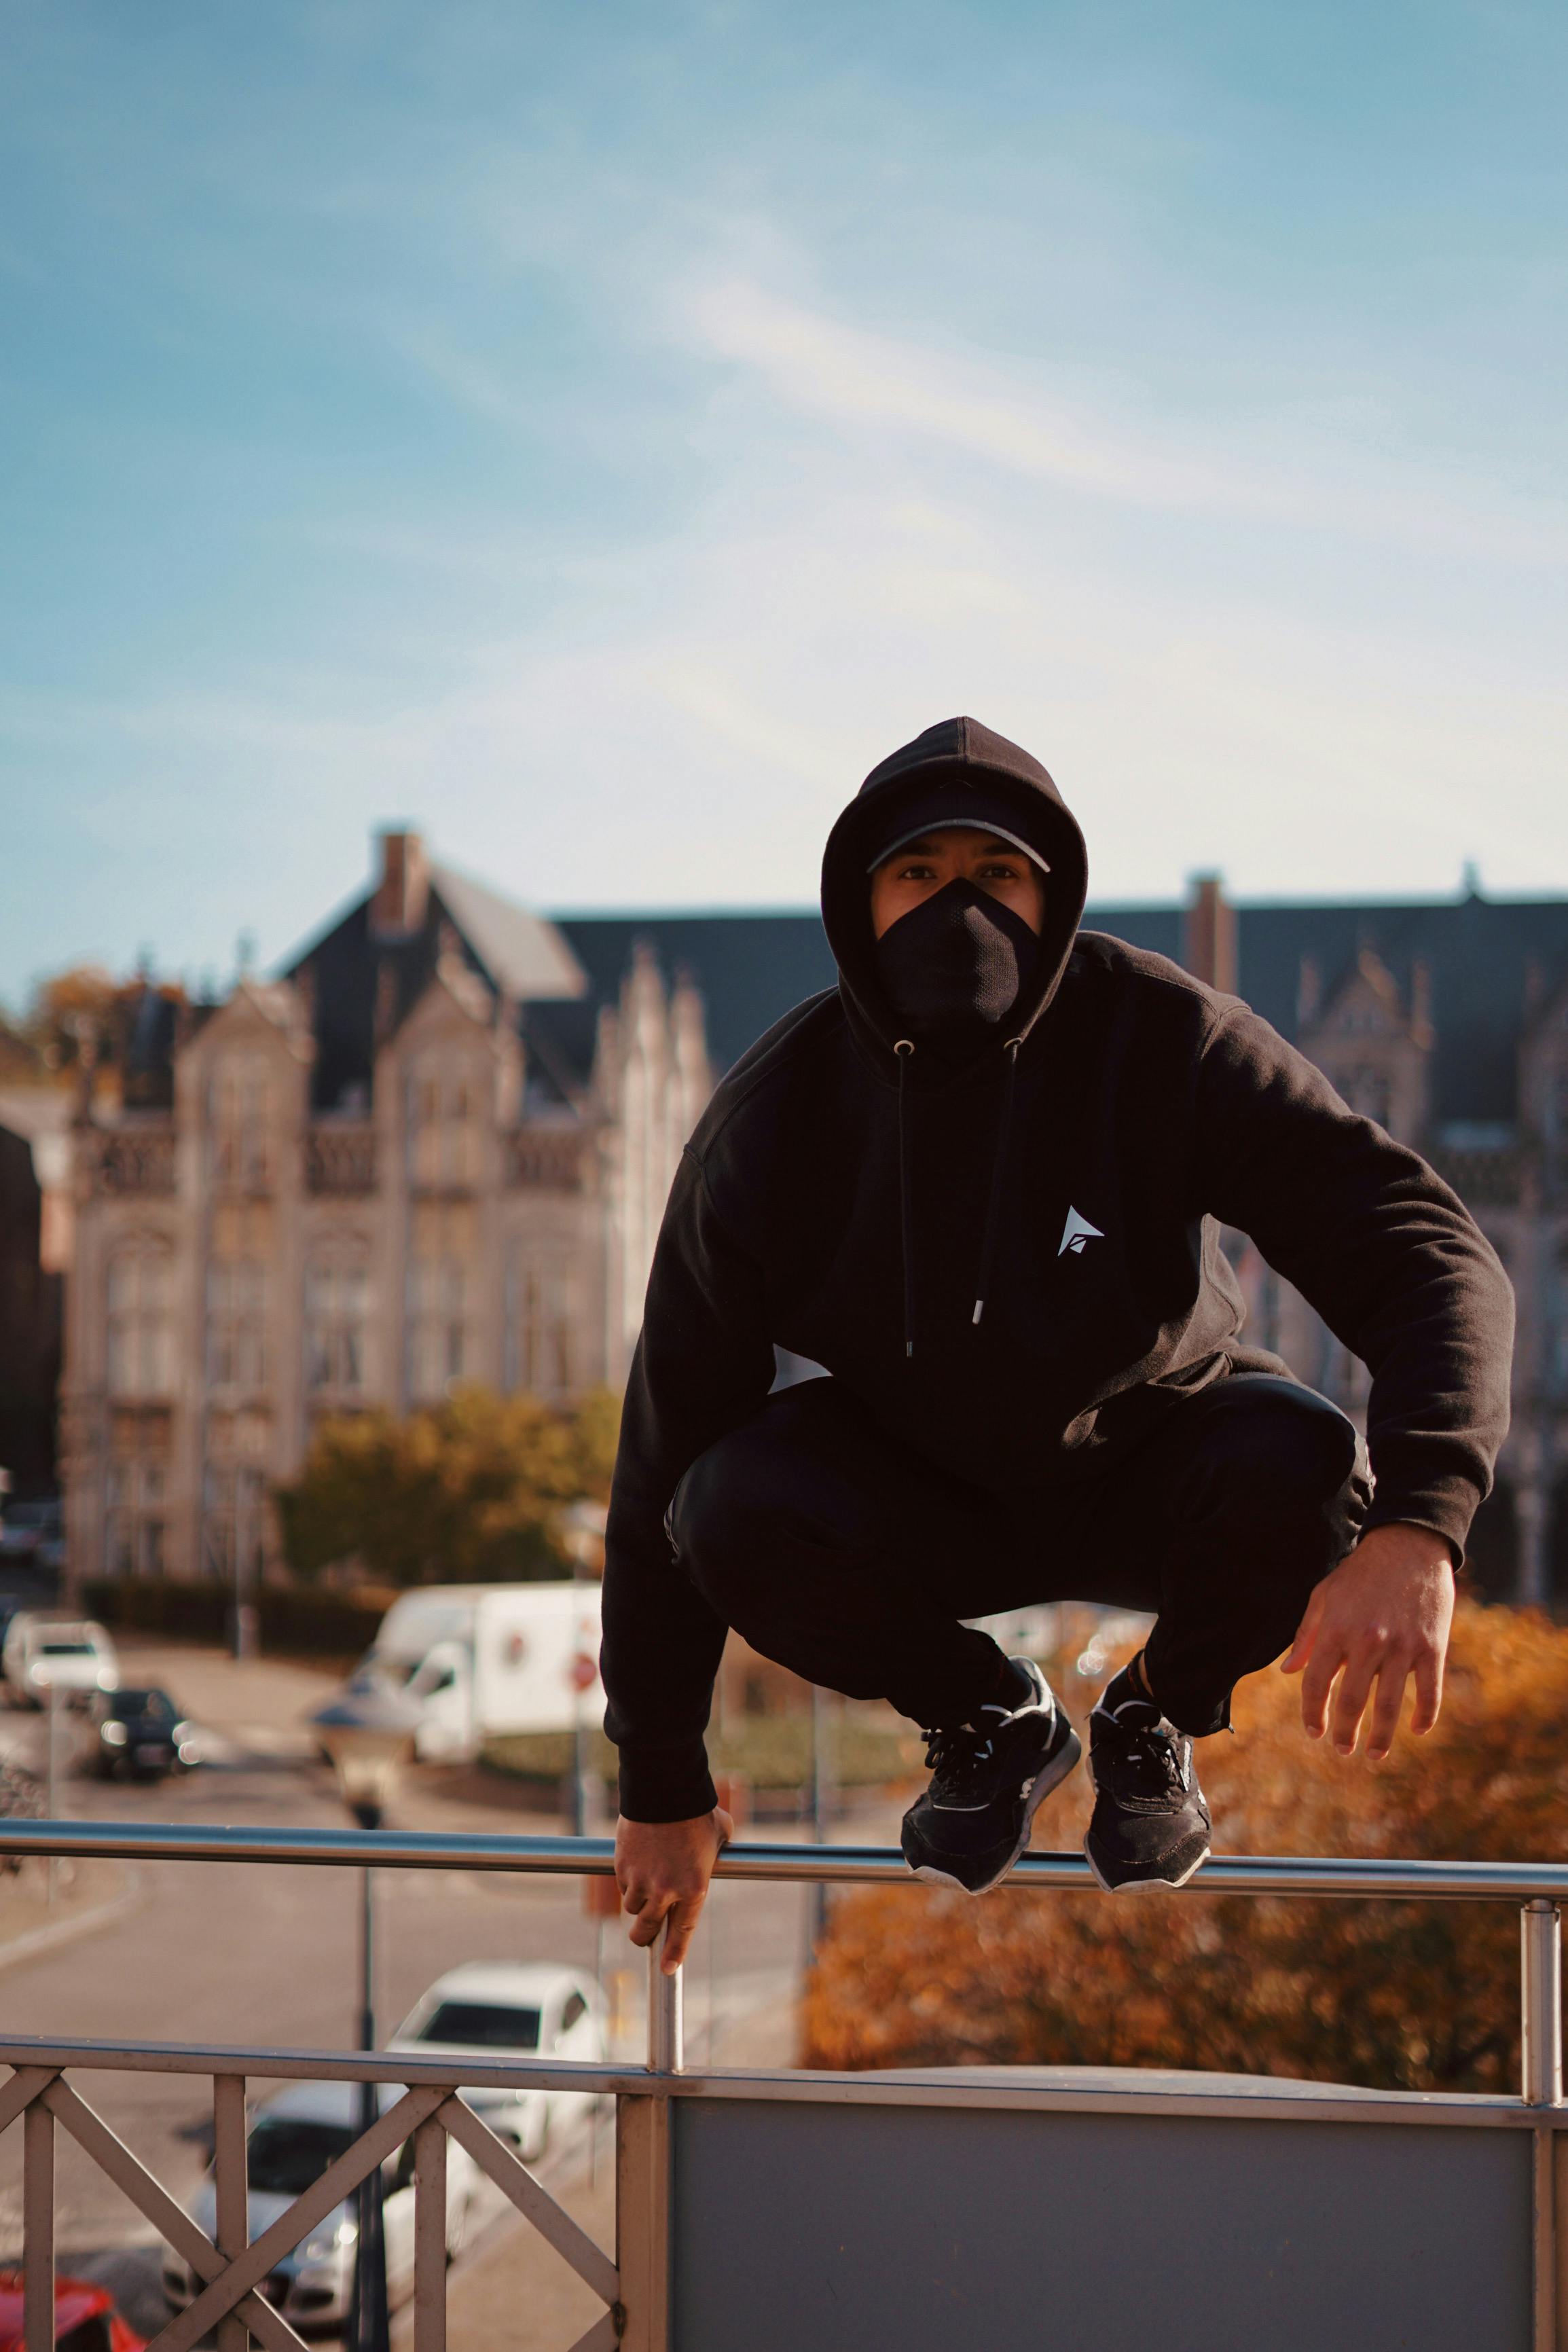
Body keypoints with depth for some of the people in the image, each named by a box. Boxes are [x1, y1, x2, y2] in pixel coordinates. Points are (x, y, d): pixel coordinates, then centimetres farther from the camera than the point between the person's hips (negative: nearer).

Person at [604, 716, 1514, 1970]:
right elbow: (671, 1446, -13)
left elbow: (1432, 1255, -30)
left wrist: (1417, 1527, -51)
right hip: (924, 1502, 1)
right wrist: (664, 1787, -11)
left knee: (1301, 1463, -34)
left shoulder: (1169, 1042, -23)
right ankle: (989, 1719, 3)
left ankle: (1156, 1721, 0)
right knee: (735, 1508, -30)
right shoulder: (771, 1125, -18)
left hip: (1149, 1474, -1)